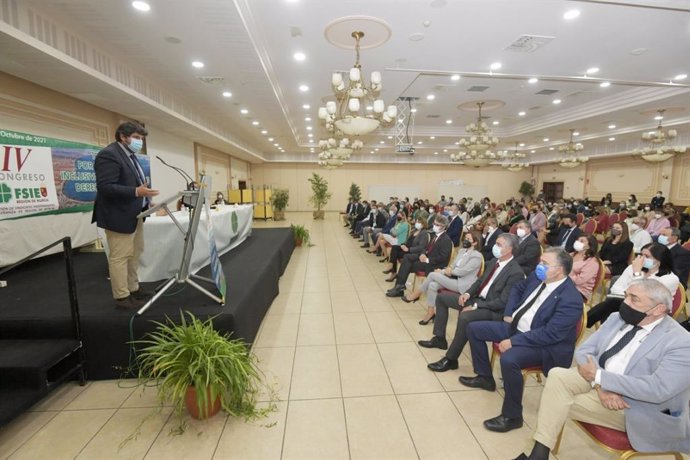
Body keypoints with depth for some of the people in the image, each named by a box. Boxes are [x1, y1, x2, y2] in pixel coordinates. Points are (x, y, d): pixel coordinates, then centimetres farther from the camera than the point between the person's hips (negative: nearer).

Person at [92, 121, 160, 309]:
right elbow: (105, 187, -23)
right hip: (119, 216, -10)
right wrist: (136, 192, -30)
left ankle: (133, 289, 26)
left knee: (134, 254, 15)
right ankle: (122, 297, 7)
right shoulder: (108, 155, -15)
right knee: (120, 257, -2)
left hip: (134, 215, 10)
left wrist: (145, 199, 11)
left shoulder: (130, 156, 16)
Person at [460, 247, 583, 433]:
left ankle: (512, 416, -11)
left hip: (543, 345, -9)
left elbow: (550, 334, -28)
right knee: (473, 328, 6)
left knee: (509, 359, -36)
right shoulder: (537, 276, -2)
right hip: (515, 326, 9)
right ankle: (485, 377, 24)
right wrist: (508, 315, 8)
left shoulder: (570, 299, -24)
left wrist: (513, 341, -27)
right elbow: (518, 289, 18)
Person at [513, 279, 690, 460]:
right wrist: (600, 385, -17)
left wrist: (599, 376, -21)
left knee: (560, 402, -19)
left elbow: (659, 389, -25)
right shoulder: (617, 318, 3)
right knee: (557, 375, -22)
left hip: (634, 406, -5)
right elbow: (584, 350, 0)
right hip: (599, 380, 6)